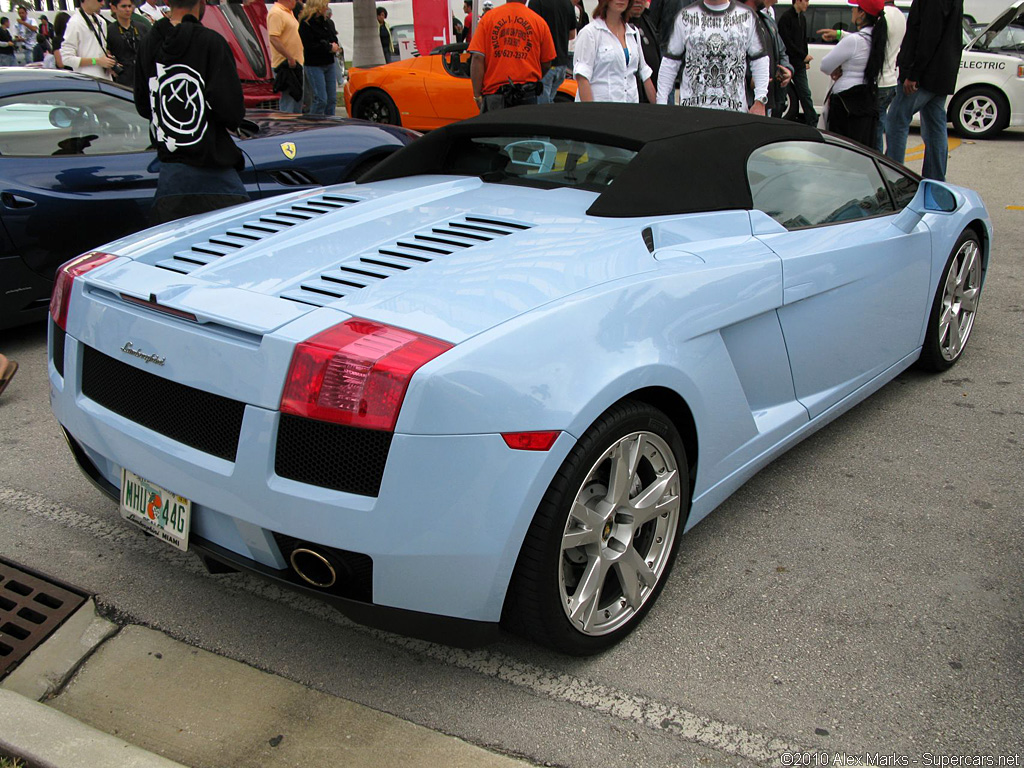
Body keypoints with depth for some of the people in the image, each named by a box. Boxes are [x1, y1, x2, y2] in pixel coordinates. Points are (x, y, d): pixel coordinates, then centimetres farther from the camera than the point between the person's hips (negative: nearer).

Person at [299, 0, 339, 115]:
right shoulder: (305, 24, -11)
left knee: (332, 98, 5)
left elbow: (334, 39, 21)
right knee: (321, 99, -12)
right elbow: (309, 46, -17)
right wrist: (329, 47, -11)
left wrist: (334, 46, -4)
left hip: (329, 64, 8)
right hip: (314, 65, -8)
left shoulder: (326, 23, 14)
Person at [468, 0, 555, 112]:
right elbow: (546, 64, 10)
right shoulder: (539, 22, 4)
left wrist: (477, 95, -3)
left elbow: (477, 59, -4)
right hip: (527, 95, 1)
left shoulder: (487, 17, 4)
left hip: (494, 92, -1)